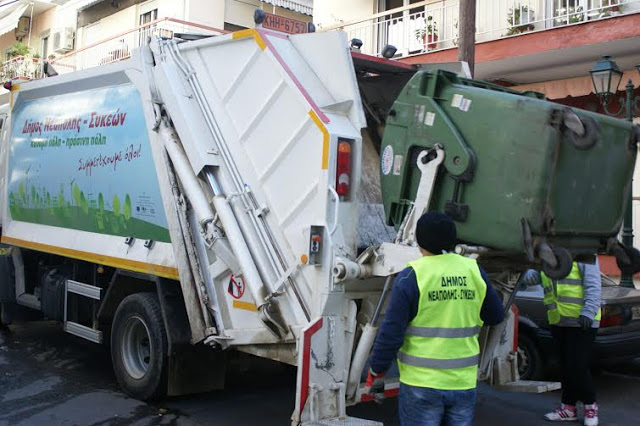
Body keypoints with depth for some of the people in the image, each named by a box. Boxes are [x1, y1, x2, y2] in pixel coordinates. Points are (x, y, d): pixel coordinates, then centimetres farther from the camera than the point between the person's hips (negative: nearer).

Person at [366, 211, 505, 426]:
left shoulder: (411, 276, -12)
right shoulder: (474, 271, 1)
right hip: (464, 382, 4)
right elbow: (496, 316, 13)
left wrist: (376, 369, 1)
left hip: (421, 384, -4)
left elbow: (391, 331, -12)